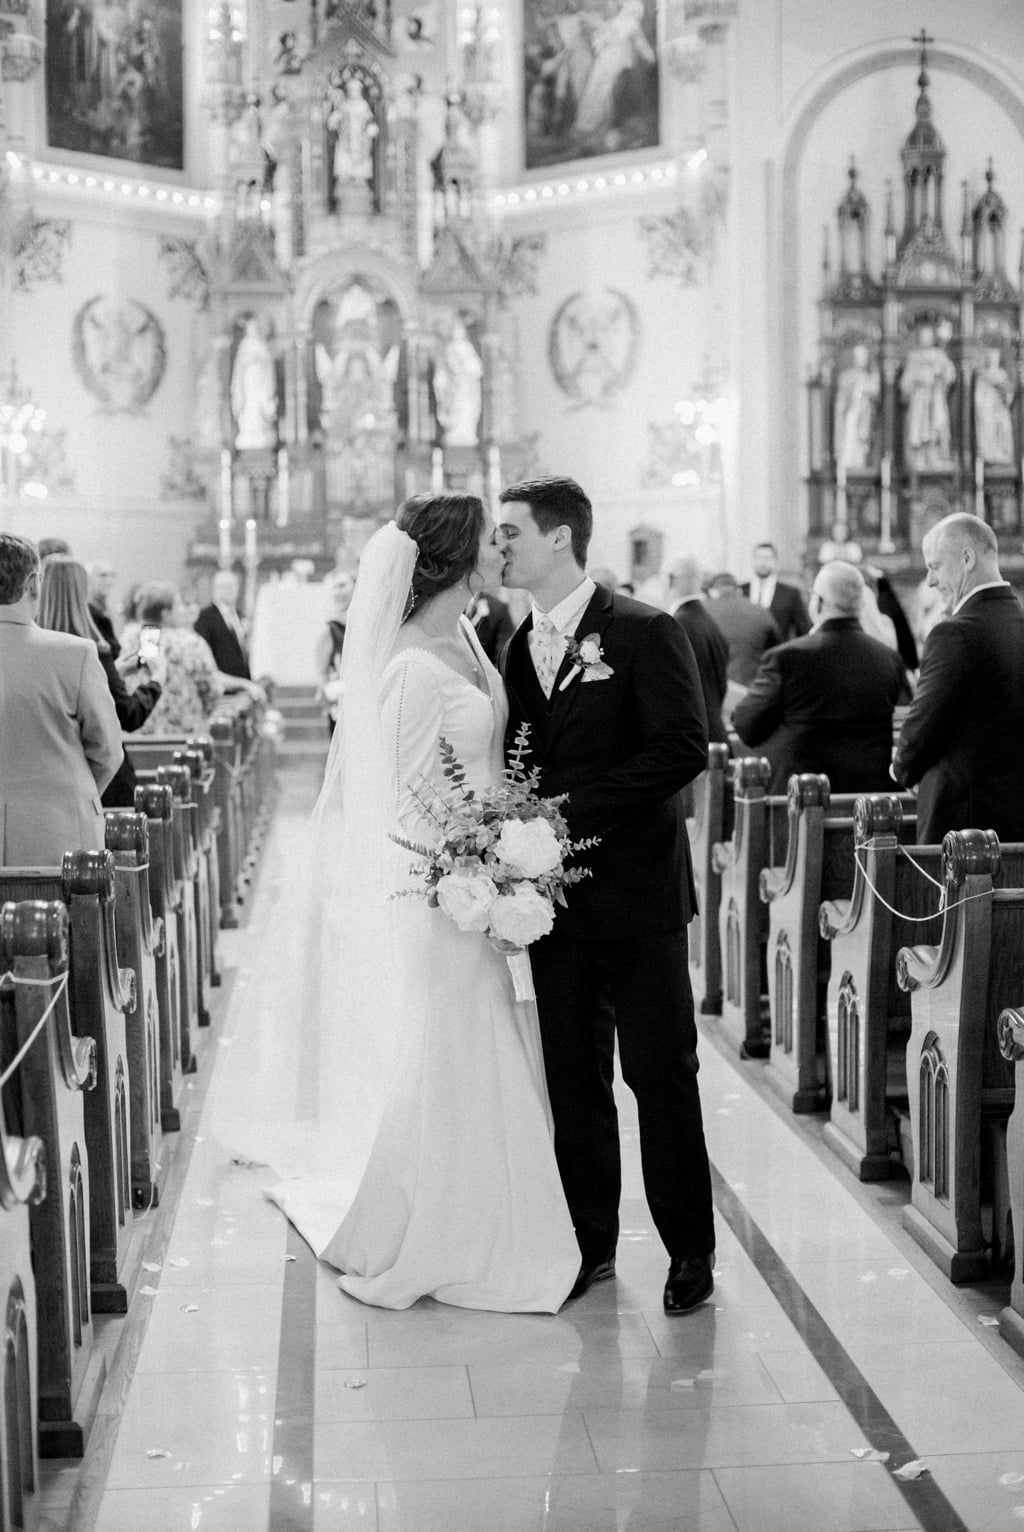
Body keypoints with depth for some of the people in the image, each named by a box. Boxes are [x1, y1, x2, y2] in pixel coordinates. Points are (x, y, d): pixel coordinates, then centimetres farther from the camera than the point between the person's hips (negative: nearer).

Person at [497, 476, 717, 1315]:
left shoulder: (645, 633, -7)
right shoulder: (516, 646, 12)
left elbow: (683, 747, -16)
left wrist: (572, 810, -19)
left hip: (636, 891, -5)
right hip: (555, 894, 6)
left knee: (661, 1073, 1)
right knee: (572, 1079, 9)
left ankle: (690, 1252, 12)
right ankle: (591, 1243, 21)